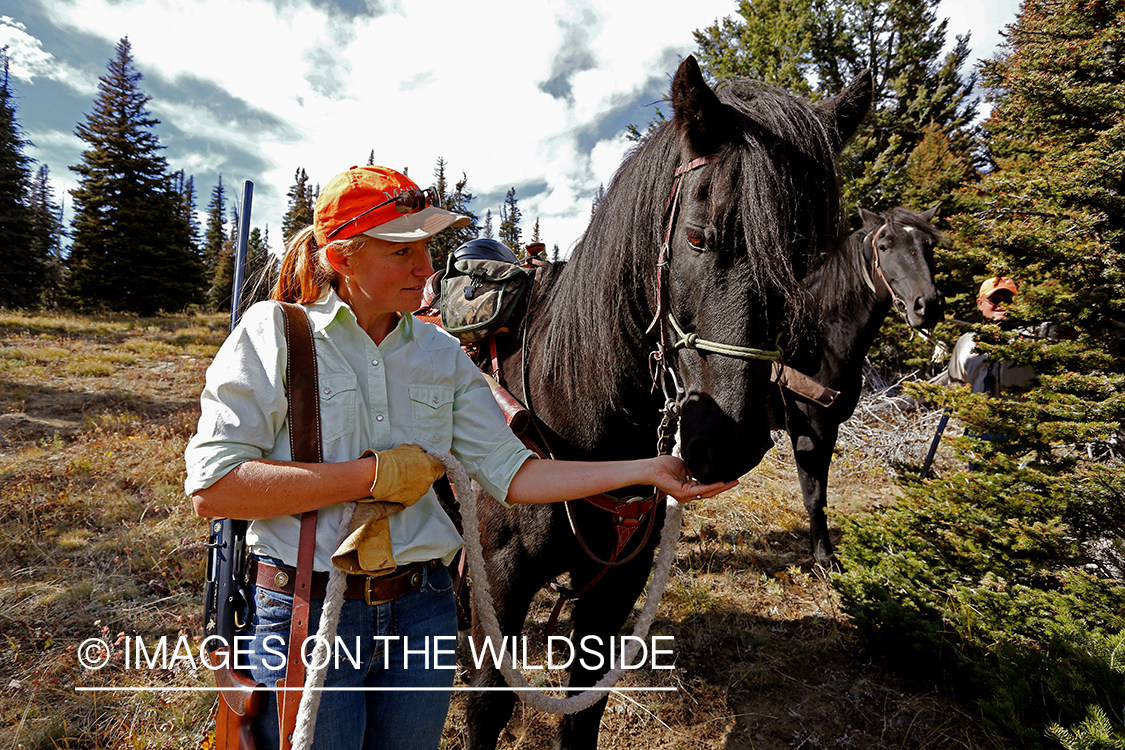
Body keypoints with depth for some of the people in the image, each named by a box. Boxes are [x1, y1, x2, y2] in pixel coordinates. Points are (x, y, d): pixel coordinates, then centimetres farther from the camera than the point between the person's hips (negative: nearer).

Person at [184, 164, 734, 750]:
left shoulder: (443, 354, 2)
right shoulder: (272, 333, -8)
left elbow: (512, 474, -2)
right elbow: (212, 488, -16)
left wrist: (648, 470, -8)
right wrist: (374, 475, -18)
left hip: (423, 611, 4)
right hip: (307, 612, -3)